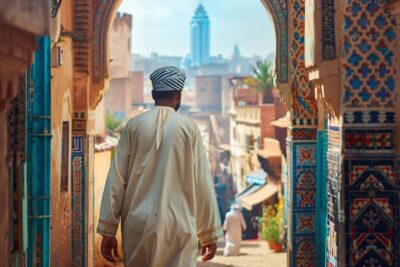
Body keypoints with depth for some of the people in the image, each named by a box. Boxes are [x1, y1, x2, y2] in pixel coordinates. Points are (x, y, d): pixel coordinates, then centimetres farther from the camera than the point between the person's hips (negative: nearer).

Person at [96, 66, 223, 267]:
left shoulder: (134, 126, 3)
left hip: (138, 224, 2)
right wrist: (209, 234, 7)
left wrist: (108, 231, 6)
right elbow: (202, 184, 0)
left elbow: (116, 180, 2)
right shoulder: (189, 128, 0)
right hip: (178, 226, -2)